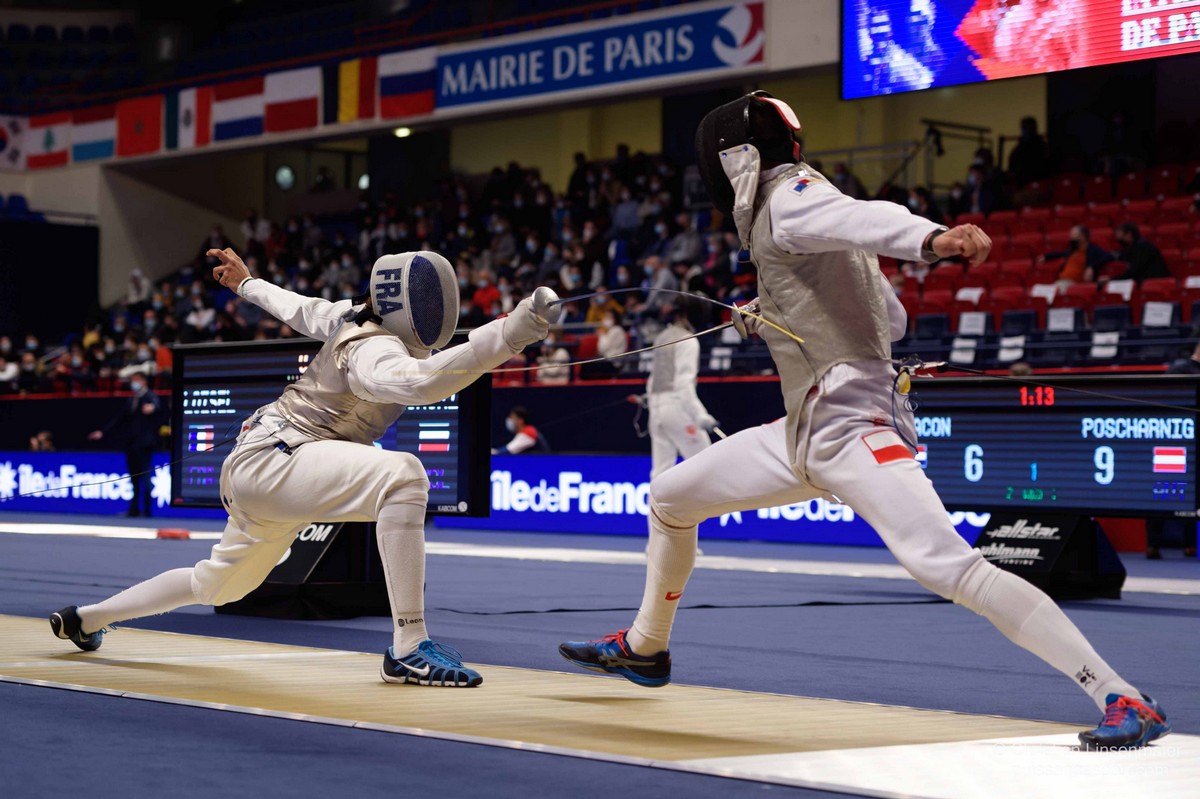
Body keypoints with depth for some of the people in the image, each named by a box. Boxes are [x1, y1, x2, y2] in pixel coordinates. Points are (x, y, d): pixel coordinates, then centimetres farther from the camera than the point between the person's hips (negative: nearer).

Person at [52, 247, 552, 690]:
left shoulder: (356, 317, 2)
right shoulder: (374, 350, -25)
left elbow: (300, 310, 20)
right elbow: (422, 381, -49)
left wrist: (247, 284, 41)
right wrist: (518, 327, -61)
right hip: (266, 464, -10)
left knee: (215, 587, 30)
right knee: (403, 477, -32)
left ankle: (83, 619, 48)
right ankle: (408, 649, -30)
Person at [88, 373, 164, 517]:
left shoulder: (150, 397, -3)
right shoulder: (131, 401, 21)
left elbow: (156, 404, -27)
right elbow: (119, 419, 25)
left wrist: (153, 407, -51)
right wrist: (103, 432, 20)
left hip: (144, 444, -7)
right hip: (131, 444, 7)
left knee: (145, 477, -9)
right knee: (134, 478, 7)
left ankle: (147, 510, -7)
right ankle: (134, 509, 9)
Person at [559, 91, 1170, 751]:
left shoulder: (790, 200, -9)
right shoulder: (801, 207, 19)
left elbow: (867, 218, -33)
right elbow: (891, 317, 26)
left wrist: (932, 238, -54)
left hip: (854, 430, -10)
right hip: (808, 433, 10)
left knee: (950, 571, -26)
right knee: (668, 498, 19)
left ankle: (1126, 703, -27)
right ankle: (645, 648, 40)